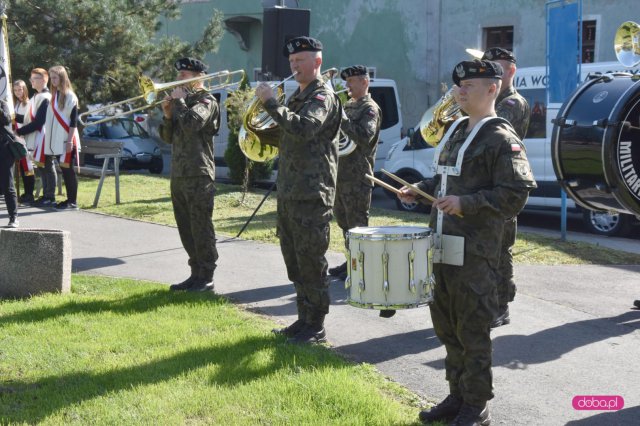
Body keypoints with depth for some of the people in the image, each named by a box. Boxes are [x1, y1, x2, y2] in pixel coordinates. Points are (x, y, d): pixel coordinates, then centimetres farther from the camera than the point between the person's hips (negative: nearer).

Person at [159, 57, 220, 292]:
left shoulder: (206, 101, -7)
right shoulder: (183, 102, 19)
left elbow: (191, 123, -27)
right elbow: (168, 137, 17)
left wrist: (179, 101, -13)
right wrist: (168, 115, 1)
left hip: (199, 175, -9)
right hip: (179, 174, 9)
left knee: (201, 229, -4)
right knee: (186, 229, 13)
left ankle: (206, 278, 2)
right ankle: (196, 274, 21)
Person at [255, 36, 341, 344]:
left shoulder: (322, 96, -10)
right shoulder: (298, 96, 20)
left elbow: (303, 128, -29)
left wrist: (271, 103, -27)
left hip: (311, 194, -9)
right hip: (289, 191, 9)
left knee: (311, 262, -4)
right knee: (294, 261, 14)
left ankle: (316, 327, 5)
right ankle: (304, 319, 25)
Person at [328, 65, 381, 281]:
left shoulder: (370, 109, -9)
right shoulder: (349, 106, 18)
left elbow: (364, 136, -24)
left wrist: (342, 119, -23)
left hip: (358, 176, -9)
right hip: (342, 172, 9)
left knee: (357, 223, -4)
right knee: (343, 219, 15)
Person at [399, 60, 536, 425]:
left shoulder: (502, 138, -11)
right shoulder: (458, 131, 15)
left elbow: (515, 195, -18)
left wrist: (465, 203, -24)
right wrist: (420, 190, 10)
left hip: (476, 250, -8)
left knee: (472, 330, 0)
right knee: (447, 326, 15)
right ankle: (457, 396, 29)